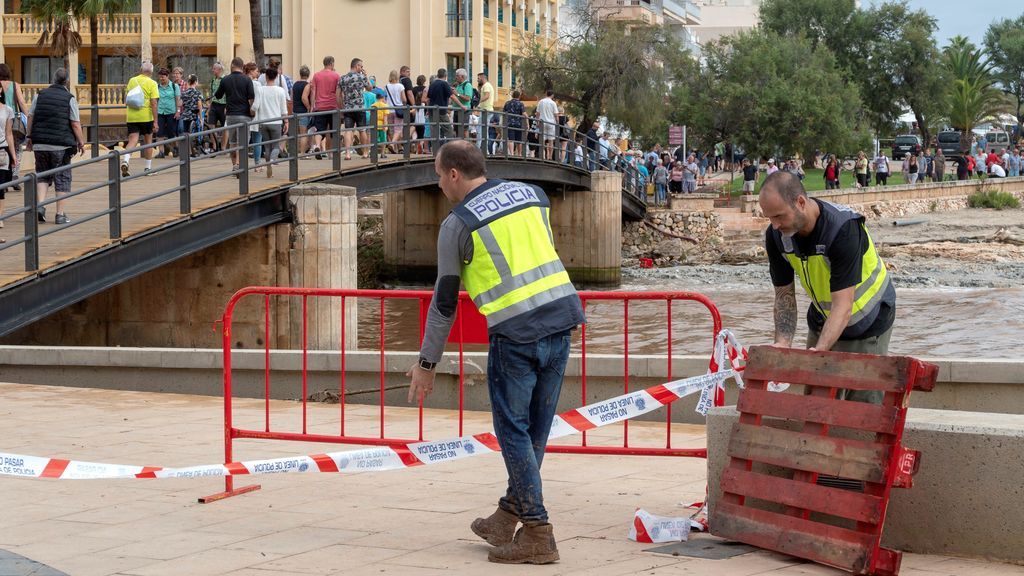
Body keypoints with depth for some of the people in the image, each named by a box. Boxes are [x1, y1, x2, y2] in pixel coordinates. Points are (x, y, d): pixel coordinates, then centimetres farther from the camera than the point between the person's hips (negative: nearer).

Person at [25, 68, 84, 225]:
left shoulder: (40, 95, 5)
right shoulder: (69, 98, -6)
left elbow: (30, 117, 6)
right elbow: (75, 124, -8)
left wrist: (29, 137, 16)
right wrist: (81, 142, 3)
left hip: (40, 144, 3)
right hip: (61, 145, -3)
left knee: (42, 175, 17)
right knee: (62, 178, 5)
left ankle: (40, 205, -2)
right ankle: (60, 214, 5)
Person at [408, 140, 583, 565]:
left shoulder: (457, 225, -3)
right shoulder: (530, 194, 12)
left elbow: (445, 302, 1)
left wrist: (427, 363, 9)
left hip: (515, 333, -6)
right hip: (561, 321, 6)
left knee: (513, 432, 3)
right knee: (535, 428, 13)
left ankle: (537, 534, 0)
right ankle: (508, 516, 24)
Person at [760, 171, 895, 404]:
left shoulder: (843, 228, -33)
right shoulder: (776, 236, -16)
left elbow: (843, 305, -37)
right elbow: (784, 295, -8)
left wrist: (819, 351, -48)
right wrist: (783, 343, -25)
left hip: (868, 322, -5)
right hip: (822, 321, 5)